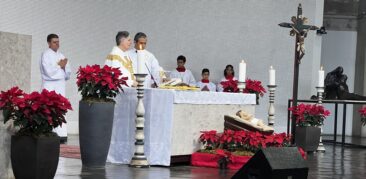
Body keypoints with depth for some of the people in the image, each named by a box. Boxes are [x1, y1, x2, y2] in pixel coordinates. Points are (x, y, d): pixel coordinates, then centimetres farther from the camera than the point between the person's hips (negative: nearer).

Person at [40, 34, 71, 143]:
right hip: (50, 86, -6)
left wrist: (64, 66, -7)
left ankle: (61, 134, -1)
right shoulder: (45, 55, -3)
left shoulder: (61, 55, 16)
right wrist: (60, 66, -3)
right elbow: (49, 71, -16)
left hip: (61, 86, 6)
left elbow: (68, 73, 13)